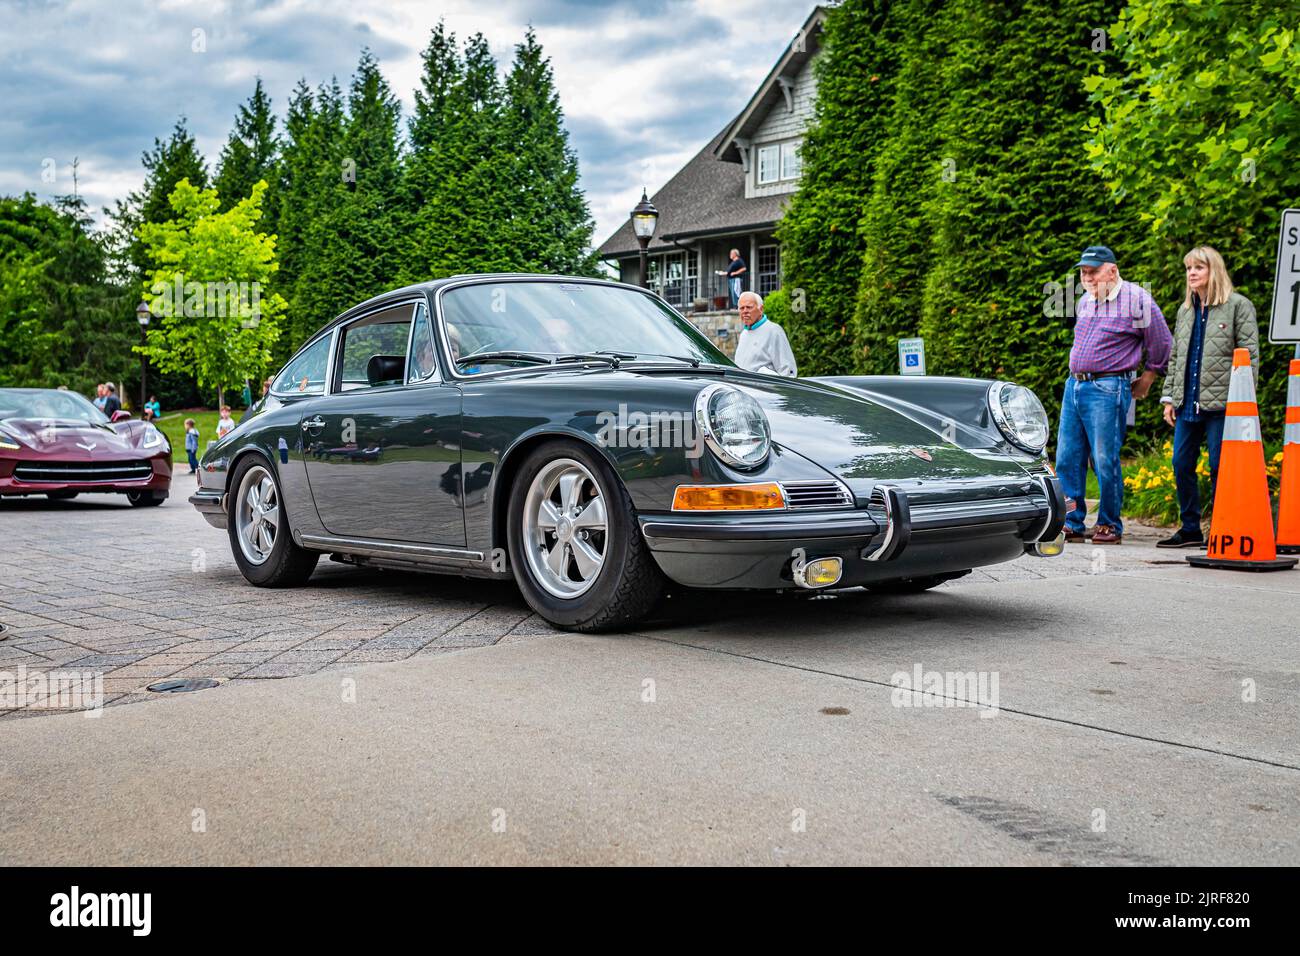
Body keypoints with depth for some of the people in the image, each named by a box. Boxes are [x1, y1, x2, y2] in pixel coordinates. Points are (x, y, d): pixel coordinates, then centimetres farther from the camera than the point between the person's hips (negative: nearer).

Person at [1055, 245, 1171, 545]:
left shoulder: (1136, 299, -5)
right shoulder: (1084, 303, 16)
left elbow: (1161, 342, 2)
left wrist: (1147, 379, 8)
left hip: (1107, 389, -7)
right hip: (1073, 385, 7)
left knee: (1105, 460, -6)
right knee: (1067, 458, 3)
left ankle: (1110, 526, 5)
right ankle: (1072, 524, 10)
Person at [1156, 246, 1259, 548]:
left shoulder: (1238, 305, -1)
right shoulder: (1185, 310, 17)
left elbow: (1250, 355, -5)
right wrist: (1169, 397, 14)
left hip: (1221, 402, -6)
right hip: (1187, 402, 6)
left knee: (1219, 467, -4)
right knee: (1181, 464, 6)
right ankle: (1190, 529, 16)